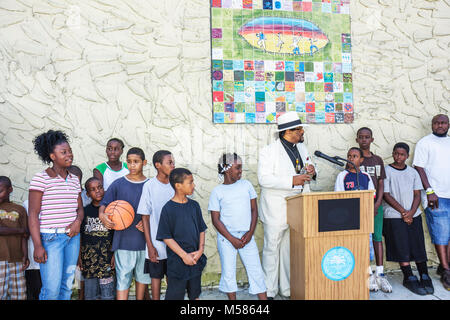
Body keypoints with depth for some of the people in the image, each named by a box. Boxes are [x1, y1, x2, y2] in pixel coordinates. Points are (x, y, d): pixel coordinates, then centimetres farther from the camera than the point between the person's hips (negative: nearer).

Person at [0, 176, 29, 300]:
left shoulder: (20, 210, 11)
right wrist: (20, 230, -2)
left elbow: (24, 236, 5)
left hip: (16, 259, 2)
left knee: (19, 295, 2)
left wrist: (25, 255, -6)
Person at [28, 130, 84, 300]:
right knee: (52, 289, -5)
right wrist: (38, 246, -13)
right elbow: (33, 214, -9)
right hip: (50, 237, -5)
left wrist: (77, 221, -6)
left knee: (67, 286, 11)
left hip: (72, 236, 6)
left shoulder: (75, 179, 11)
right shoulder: (41, 179, -7)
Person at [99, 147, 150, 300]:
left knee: (142, 275, 15)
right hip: (124, 240, -1)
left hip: (145, 240, 2)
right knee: (123, 277, 1)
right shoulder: (118, 184, 0)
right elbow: (104, 203, 3)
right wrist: (102, 214, -17)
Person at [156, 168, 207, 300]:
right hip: (177, 262, -5)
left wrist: (200, 250, -4)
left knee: (195, 295, 17)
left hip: (196, 260, 5)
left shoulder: (194, 205, 3)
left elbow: (202, 229, 9)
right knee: (174, 295, 6)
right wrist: (184, 255, -15)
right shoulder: (168, 209, -13)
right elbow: (166, 237, -12)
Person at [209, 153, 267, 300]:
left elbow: (254, 210, 7)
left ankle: (264, 298, 16)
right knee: (228, 272, 6)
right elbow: (216, 220, -5)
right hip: (226, 237, -2)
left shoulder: (246, 184, 5)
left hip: (246, 236, 2)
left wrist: (250, 233, -4)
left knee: (256, 270, 5)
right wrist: (232, 239, -10)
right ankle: (232, 298, 23)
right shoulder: (217, 191, -4)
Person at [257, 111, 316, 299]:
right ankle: (268, 292, 17)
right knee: (272, 249, 3)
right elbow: (264, 179, -20)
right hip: (276, 211, -6)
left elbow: (306, 169, 23)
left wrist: (311, 171, -2)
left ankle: (288, 289, 28)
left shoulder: (301, 148, 11)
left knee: (291, 249, 15)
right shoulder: (268, 151, -11)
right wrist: (292, 181, -26)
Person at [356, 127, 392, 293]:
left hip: (376, 204, 3)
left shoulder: (378, 160, 13)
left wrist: (377, 204, -4)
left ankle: (380, 274, 9)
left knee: (377, 237, 3)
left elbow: (381, 184, 10)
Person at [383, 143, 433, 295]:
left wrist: (411, 212, -8)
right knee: (402, 248, -4)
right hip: (394, 216, -4)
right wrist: (403, 211, -11)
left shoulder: (413, 172, 11)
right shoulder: (386, 171, -2)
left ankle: (425, 278, 14)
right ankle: (409, 278, 7)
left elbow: (417, 195, 8)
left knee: (418, 246, 4)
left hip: (413, 215, 4)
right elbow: (386, 195, -6)